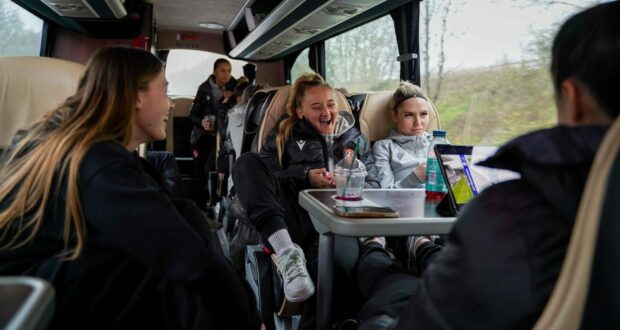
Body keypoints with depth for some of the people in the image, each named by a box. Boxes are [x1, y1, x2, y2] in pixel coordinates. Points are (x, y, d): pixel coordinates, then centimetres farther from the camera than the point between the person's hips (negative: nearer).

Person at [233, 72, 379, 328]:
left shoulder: (355, 139, 26)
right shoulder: (284, 133, 22)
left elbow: (373, 185, 18)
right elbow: (262, 176, 7)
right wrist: (305, 175, -7)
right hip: (292, 219, 2)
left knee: (336, 264, -41)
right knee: (247, 161, -24)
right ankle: (287, 251, -36)